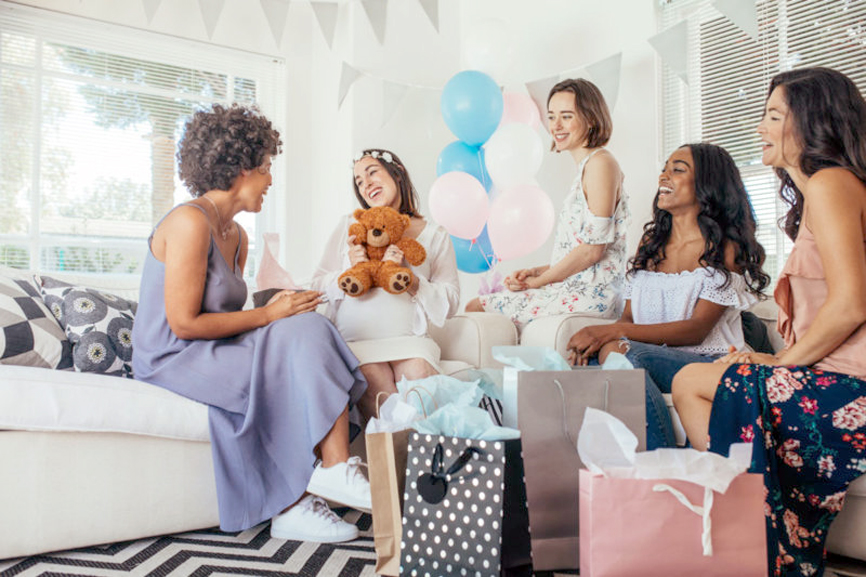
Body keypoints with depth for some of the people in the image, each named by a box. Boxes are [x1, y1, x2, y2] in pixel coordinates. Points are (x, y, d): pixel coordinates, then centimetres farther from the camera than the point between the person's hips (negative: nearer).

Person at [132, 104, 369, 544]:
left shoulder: (237, 236, 13)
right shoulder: (190, 221, -16)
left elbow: (225, 317, 10)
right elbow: (184, 324, -21)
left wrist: (281, 311, -7)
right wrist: (268, 315, -15)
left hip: (216, 350, 9)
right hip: (173, 358, -8)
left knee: (308, 329, -15)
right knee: (302, 337, -22)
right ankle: (333, 470, -14)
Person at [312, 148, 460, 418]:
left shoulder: (435, 236, 9)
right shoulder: (348, 226, 12)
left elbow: (449, 303, 2)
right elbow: (318, 285, 10)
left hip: (408, 339, 0)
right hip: (354, 340, 0)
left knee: (418, 374, -29)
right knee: (376, 382, -28)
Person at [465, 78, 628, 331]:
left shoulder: (600, 163, -12)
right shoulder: (586, 166, 19)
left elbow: (593, 249, -18)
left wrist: (538, 280, -8)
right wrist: (535, 271, 6)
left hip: (589, 295, -10)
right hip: (577, 290, 10)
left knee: (476, 309, -7)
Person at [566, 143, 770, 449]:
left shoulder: (725, 248, -3)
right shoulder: (650, 241, 16)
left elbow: (697, 329, -13)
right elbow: (629, 316, 12)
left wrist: (612, 332, -24)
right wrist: (598, 338, -13)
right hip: (652, 358, 5)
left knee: (628, 353, -32)